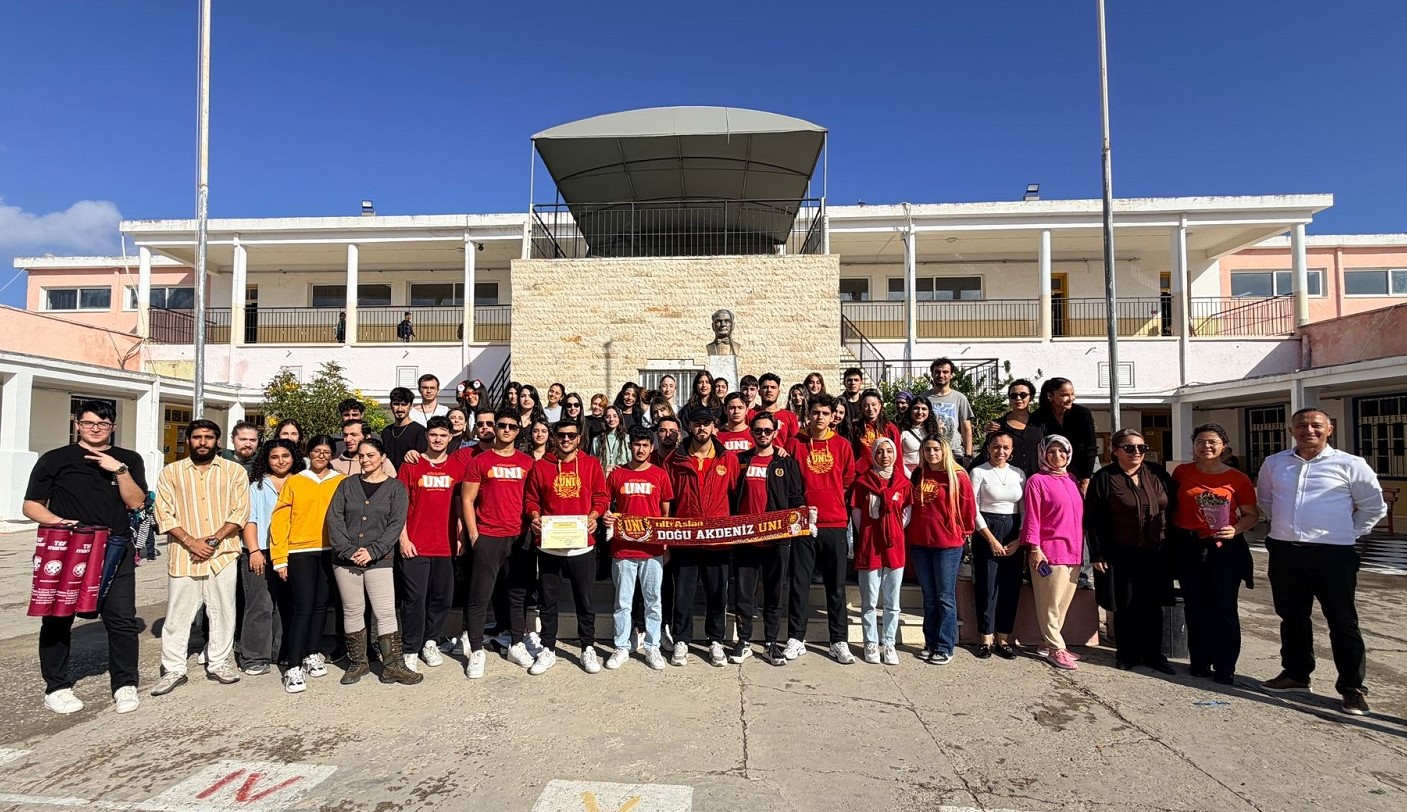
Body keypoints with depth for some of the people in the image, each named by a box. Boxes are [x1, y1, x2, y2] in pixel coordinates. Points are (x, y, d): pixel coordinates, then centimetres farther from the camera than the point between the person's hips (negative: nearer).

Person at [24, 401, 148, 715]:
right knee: (57, 620, 8)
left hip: (115, 552, 1)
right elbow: (31, 506, 3)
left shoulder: (129, 460, 9)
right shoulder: (54, 459, 4)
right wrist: (57, 521, -16)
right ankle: (56, 688, 22)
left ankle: (125, 686, 10)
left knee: (122, 620, 0)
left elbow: (136, 503, -1)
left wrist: (119, 470, -13)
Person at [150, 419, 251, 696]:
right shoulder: (170, 472, 7)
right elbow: (165, 514, 1)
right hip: (183, 555, 0)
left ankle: (219, 663, 20)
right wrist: (191, 541, -11)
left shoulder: (235, 471, 5)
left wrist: (213, 540, -11)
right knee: (177, 614, 4)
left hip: (223, 554, 0)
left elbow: (240, 512, -1)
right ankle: (173, 669, 16)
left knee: (222, 611, 7)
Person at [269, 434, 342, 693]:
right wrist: (279, 558, -4)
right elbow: (279, 520, 0)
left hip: (330, 552, 2)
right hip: (300, 552, -2)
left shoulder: (342, 483, 5)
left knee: (321, 606, 10)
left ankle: (312, 655, 25)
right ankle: (294, 668, -2)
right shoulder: (294, 482, 3)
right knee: (303, 608, -6)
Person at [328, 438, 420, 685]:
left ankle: (393, 665, 0)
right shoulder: (347, 484, 9)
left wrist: (373, 551, -14)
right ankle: (357, 663, 21)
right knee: (352, 611, 9)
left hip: (379, 560, -2)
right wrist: (347, 550, -11)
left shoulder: (395, 487, 3)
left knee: (386, 613, -6)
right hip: (345, 559, 3)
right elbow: (334, 518, 1)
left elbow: (396, 524, -4)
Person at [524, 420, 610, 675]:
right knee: (547, 600, 9)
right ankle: (548, 650, 24)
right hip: (549, 545, 1)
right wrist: (535, 517, -10)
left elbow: (601, 497, 4)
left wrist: (592, 517, -12)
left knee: (585, 600, 8)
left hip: (582, 544, -1)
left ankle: (588, 649, 22)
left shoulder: (591, 464, 4)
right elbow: (531, 498, 8)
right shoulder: (540, 466, 5)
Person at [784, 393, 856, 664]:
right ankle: (796, 639, 14)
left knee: (836, 585, 6)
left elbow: (849, 481, 12)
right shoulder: (795, 443, 3)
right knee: (799, 583, 4)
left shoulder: (842, 445, 5)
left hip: (834, 523, 1)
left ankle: (839, 641, 15)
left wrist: (834, 502, 11)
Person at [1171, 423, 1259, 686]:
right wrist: (1172, 537, 0)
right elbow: (1171, 505, 10)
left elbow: (1252, 514, 3)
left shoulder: (1237, 478, 0)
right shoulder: (1182, 472, 4)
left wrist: (1235, 529, -15)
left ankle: (1225, 667, 10)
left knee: (1223, 608, -1)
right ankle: (1199, 662, 21)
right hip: (1187, 547, 2)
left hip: (1224, 548, -2)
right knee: (1195, 607, 9)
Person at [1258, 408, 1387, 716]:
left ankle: (1352, 687, 12)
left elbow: (1374, 506, 6)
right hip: (1284, 553, 4)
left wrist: (1349, 534, 2)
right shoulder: (1273, 464, 7)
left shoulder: (1350, 465, -3)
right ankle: (1295, 674, 28)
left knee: (1342, 622, 1)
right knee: (1292, 617, 15)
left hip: (1332, 554, -4)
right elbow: (1265, 500, 22)